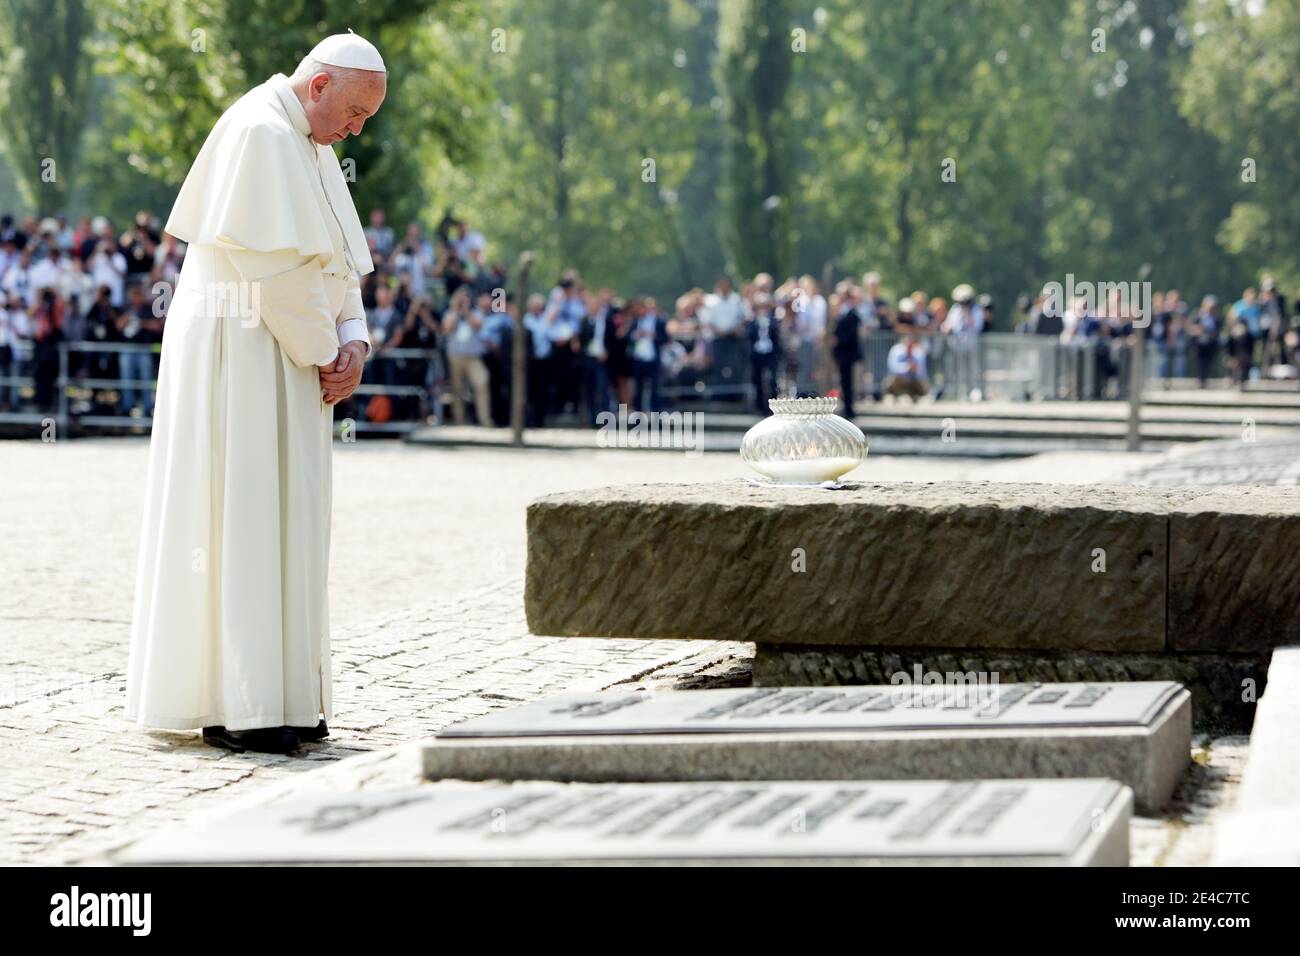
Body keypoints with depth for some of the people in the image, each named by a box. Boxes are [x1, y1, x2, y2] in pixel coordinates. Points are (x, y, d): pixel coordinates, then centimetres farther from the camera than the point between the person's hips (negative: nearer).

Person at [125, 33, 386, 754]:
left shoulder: (312, 146, 16)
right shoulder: (259, 133, -14)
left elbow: (338, 260, 15)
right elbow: (273, 265, -20)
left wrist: (352, 342, -2)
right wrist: (325, 355, -12)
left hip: (292, 361, 10)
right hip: (239, 356, -10)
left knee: (282, 525, 9)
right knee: (240, 521, -9)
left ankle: (273, 699, 12)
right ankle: (232, 707, -7)